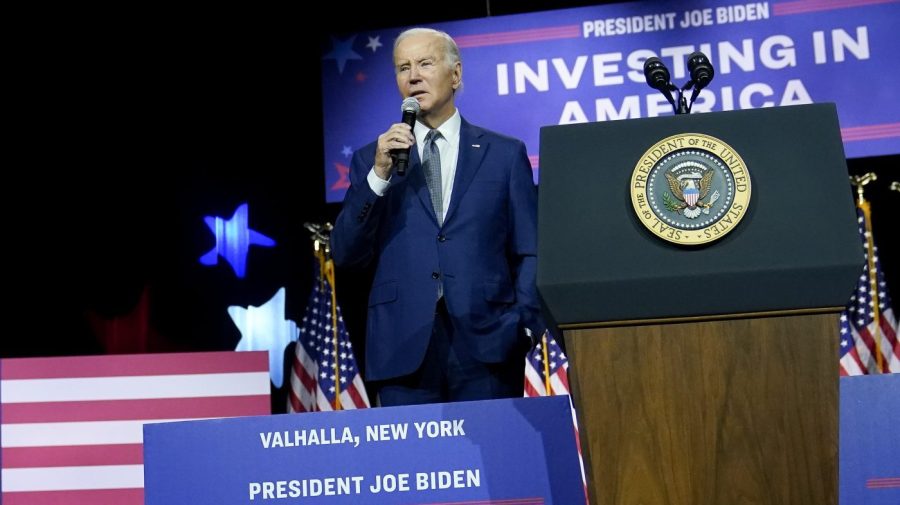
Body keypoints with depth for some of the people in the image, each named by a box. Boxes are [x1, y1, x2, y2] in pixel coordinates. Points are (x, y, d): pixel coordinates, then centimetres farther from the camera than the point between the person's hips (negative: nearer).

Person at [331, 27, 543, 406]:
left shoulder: (505, 154, 10)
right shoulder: (372, 159, 12)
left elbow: (529, 253, 8)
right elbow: (345, 254, 4)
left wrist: (526, 325, -7)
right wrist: (379, 175, -7)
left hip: (488, 345, -1)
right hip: (404, 348, 1)